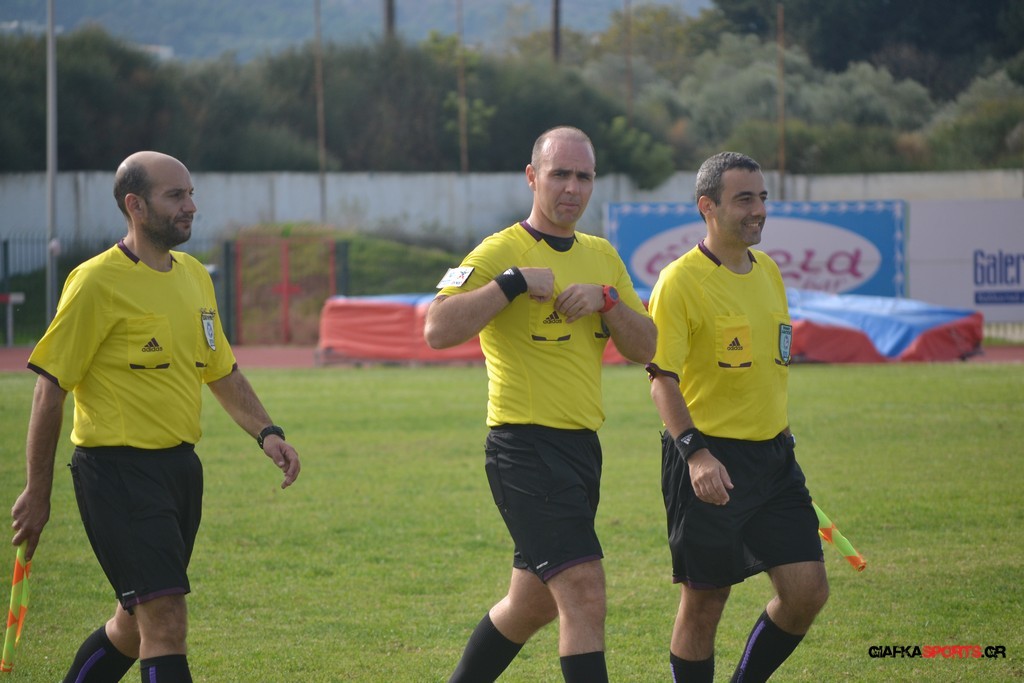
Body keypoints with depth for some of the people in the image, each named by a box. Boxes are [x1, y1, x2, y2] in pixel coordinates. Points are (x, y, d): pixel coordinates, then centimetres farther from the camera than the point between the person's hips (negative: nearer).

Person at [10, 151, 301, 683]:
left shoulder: (193, 276, 12)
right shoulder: (98, 282, -12)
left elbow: (222, 373, 23)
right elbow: (51, 386, -9)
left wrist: (266, 432, 6)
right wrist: (37, 493, -8)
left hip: (180, 467, 8)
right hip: (118, 470, -8)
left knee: (138, 623, 15)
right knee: (165, 618, -16)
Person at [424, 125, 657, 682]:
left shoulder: (602, 256, 14)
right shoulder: (501, 251, -9)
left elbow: (644, 348, 12)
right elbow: (438, 329, -22)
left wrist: (607, 298, -5)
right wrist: (515, 281, -23)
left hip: (581, 447, 8)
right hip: (526, 446, -8)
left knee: (533, 603, 17)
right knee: (584, 594, -18)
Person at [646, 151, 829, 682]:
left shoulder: (768, 271, 12)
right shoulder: (680, 281, -11)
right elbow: (662, 378, -15)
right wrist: (696, 452, -26)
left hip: (773, 455, 7)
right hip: (709, 461, -7)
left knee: (807, 590, -1)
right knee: (703, 603, 0)